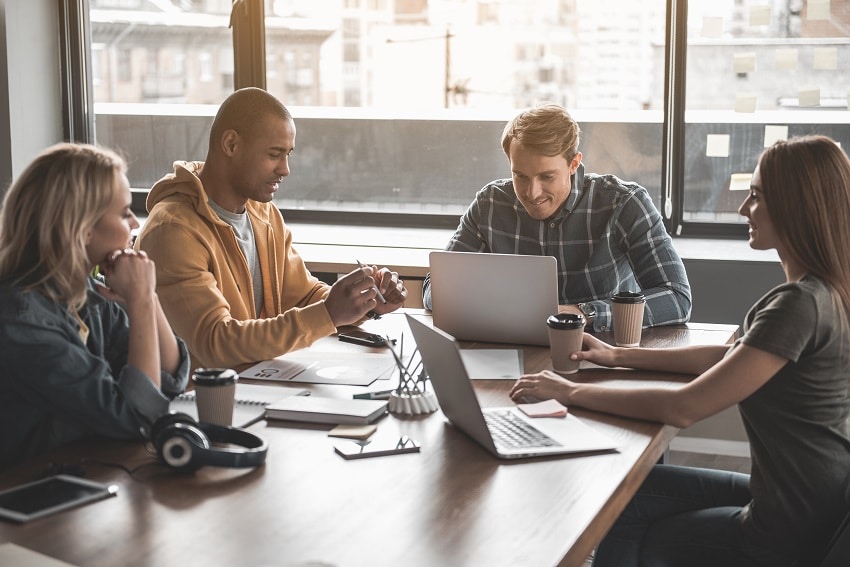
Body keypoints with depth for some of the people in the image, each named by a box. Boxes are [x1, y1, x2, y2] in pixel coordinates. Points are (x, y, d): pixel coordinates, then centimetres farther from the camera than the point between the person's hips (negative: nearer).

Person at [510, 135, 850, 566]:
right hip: (814, 499, 8)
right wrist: (619, 356, 13)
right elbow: (728, 356, 15)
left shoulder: (801, 304, -26)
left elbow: (683, 409, -26)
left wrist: (572, 392, -17)